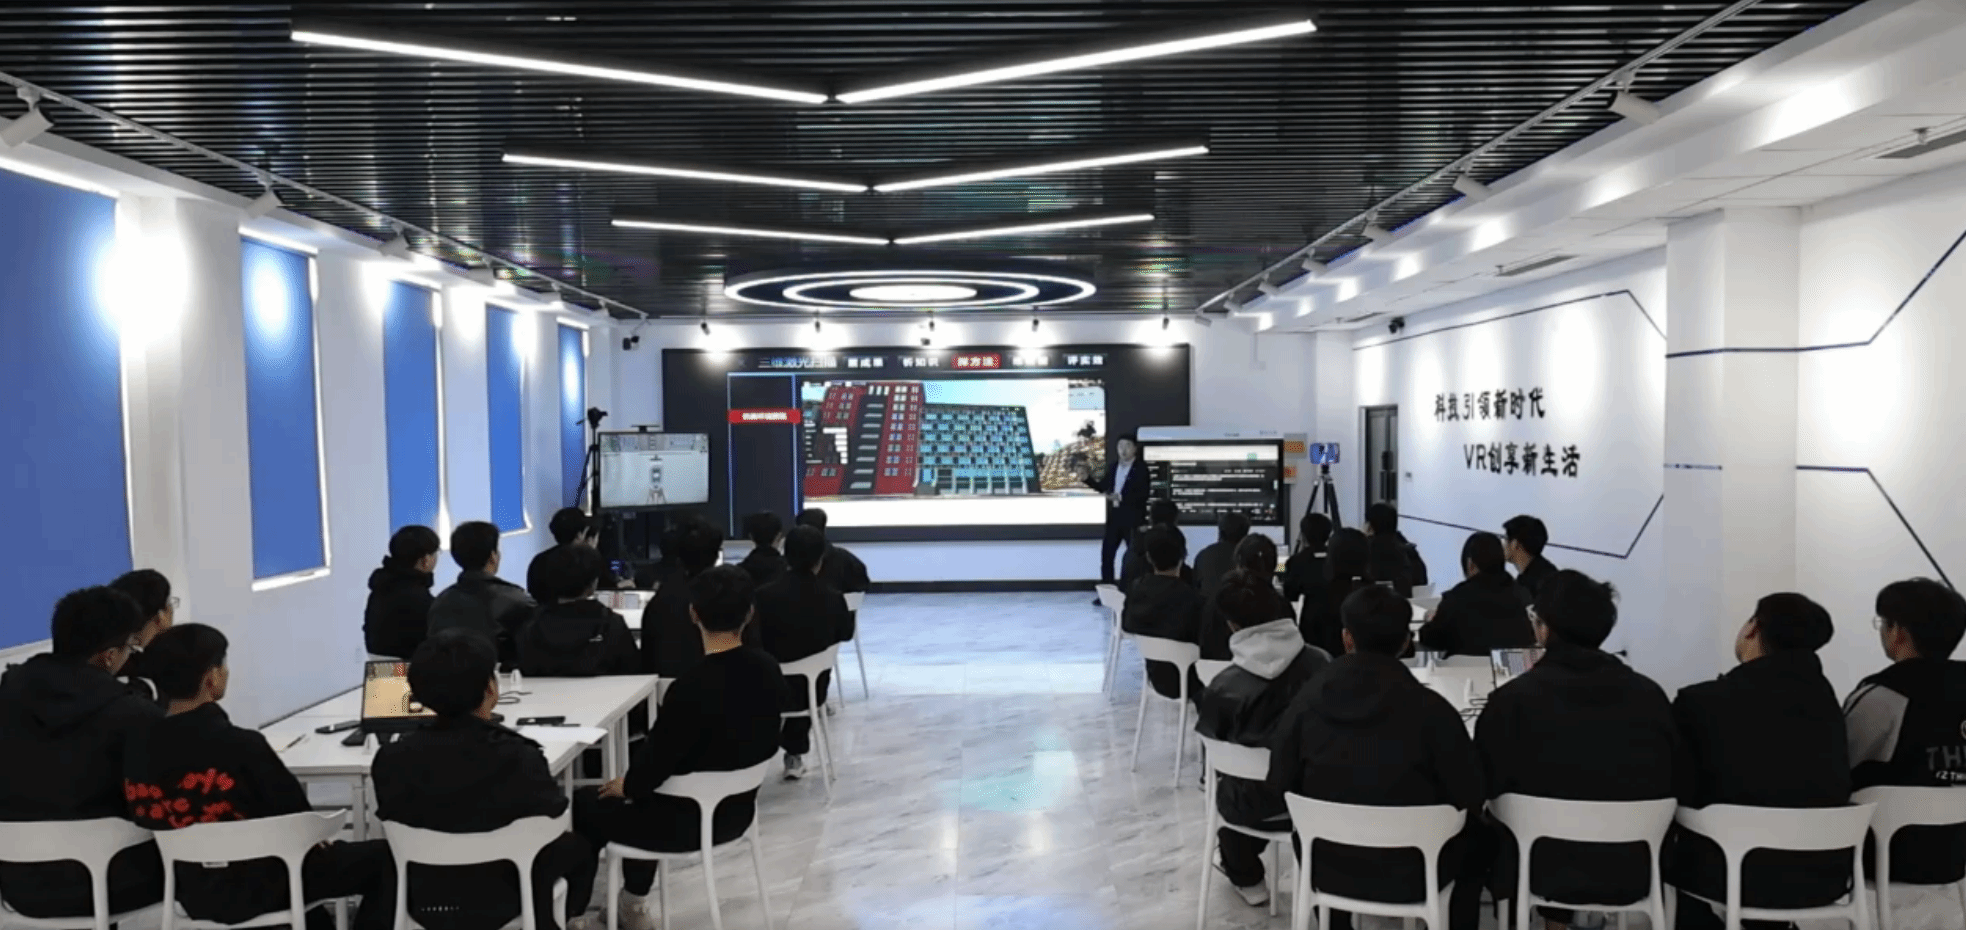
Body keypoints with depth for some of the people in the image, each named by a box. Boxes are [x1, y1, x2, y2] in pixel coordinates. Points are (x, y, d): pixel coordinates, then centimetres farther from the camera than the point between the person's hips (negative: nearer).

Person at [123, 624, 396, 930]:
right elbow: (296, 816, -15)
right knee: (381, 857, 9)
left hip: (193, 892, 7)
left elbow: (148, 820, 9)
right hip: (257, 889, -7)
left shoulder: (136, 747, -8)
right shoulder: (240, 745, -27)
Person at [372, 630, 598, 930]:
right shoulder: (518, 758, -28)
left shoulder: (391, 759, -17)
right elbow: (556, 816, -10)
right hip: (504, 904, -4)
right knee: (577, 846, 25)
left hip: (425, 903, 4)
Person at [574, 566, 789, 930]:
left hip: (690, 819, -7)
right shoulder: (769, 670, -8)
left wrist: (625, 785, 3)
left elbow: (652, 767, -21)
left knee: (584, 806, 17)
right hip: (738, 807, 7)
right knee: (641, 797, 32)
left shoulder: (692, 687, -30)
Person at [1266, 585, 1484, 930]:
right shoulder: (1431, 707, -19)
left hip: (1329, 870, 2)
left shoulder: (1308, 700, -12)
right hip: (1411, 875, -2)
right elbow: (1471, 796, -11)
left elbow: (1280, 784, -2)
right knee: (1474, 836, 29)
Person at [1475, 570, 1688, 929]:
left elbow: (1481, 787, -7)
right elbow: (1681, 785, 3)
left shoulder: (1513, 699, -17)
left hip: (1543, 871, -3)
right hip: (1631, 872, 4)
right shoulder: (1649, 695, -8)